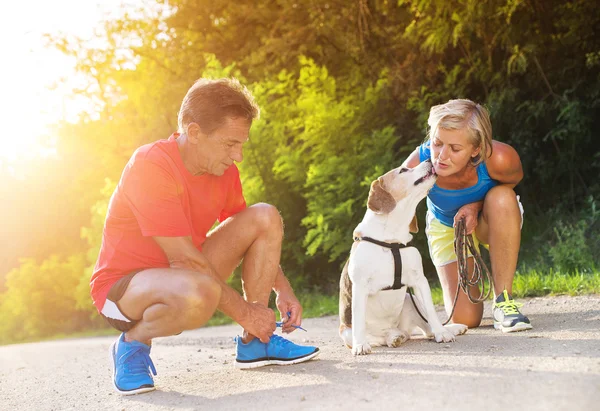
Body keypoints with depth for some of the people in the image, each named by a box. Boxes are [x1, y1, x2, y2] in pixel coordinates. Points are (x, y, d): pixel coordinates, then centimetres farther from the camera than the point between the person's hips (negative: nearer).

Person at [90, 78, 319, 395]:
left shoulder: (223, 169, -3)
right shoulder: (150, 166, -26)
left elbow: (253, 237, 12)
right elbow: (184, 259, -28)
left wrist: (283, 290, -1)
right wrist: (243, 311, -22)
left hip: (182, 273, 8)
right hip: (122, 286, -8)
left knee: (265, 218, -6)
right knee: (199, 293, -41)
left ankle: (254, 342, -2)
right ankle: (133, 342, -9)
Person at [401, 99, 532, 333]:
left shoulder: (498, 158, -36)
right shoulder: (416, 167, -35)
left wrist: (476, 206, -27)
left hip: (495, 223, 0)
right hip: (446, 228, 0)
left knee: (501, 197, -37)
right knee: (464, 318, -11)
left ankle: (503, 299, -22)